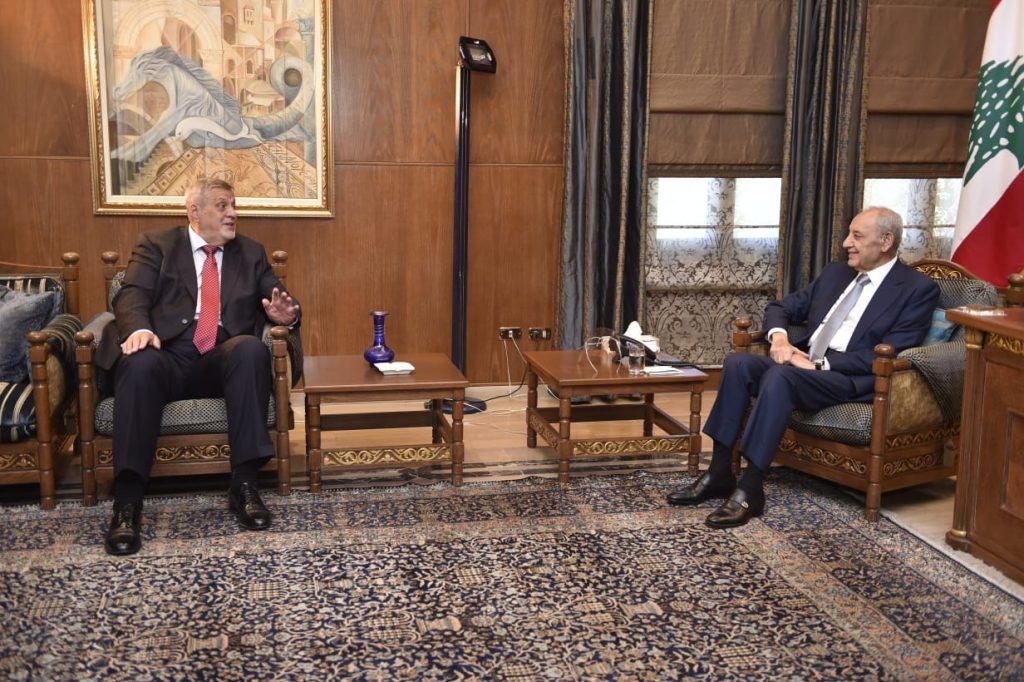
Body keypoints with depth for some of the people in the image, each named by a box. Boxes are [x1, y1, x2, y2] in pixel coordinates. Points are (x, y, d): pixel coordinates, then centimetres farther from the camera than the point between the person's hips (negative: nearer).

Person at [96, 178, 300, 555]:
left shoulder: (251, 253, 22)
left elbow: (280, 301, 15)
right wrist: (139, 328, -24)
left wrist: (285, 314, -11)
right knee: (140, 364, -36)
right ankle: (127, 502, -33)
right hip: (168, 356, -2)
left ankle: (244, 484, -29)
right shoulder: (156, 245, 14)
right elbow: (132, 295, 0)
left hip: (223, 359, 2)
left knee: (253, 349, -32)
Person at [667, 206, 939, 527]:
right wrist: (778, 337, -2)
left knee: (780, 376, -34)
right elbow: (781, 307, 22)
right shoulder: (835, 273, 20)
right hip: (804, 363, 7)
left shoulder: (918, 289, -1)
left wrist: (820, 364, -20)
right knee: (738, 363, -20)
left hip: (853, 379, -7)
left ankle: (750, 489, -30)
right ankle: (719, 474, -18)